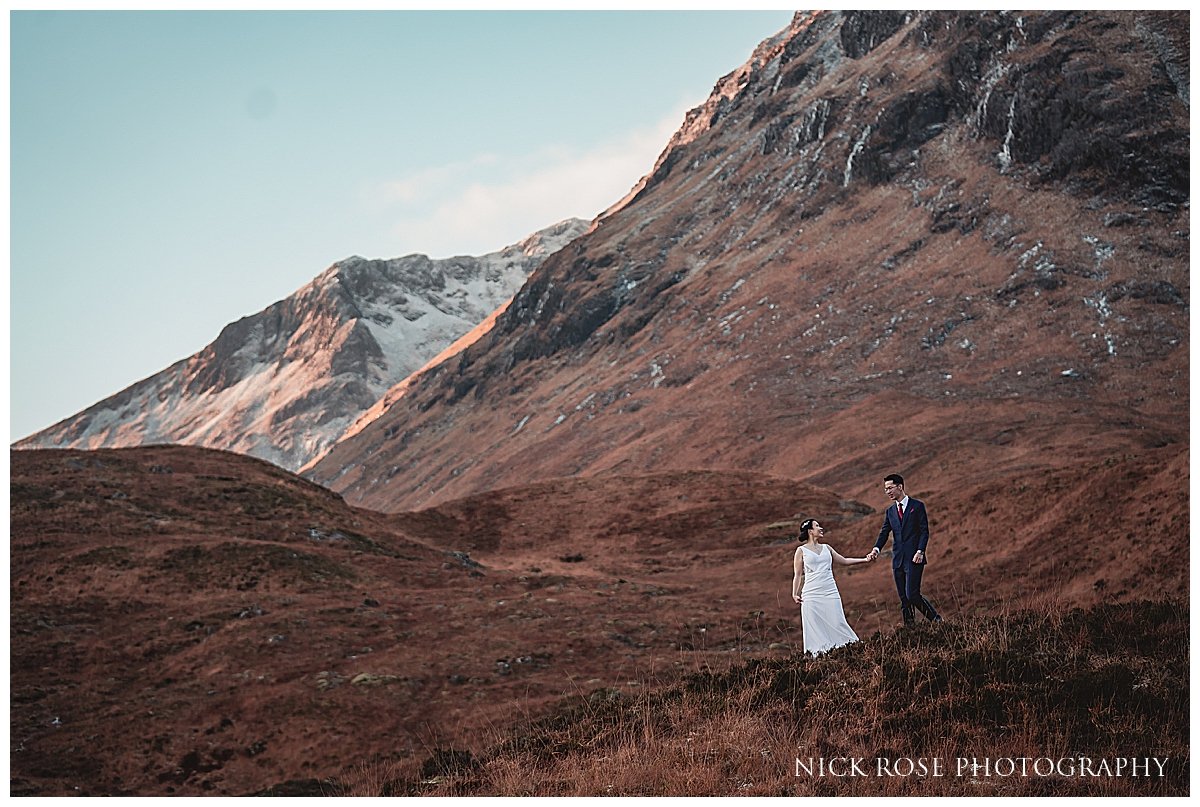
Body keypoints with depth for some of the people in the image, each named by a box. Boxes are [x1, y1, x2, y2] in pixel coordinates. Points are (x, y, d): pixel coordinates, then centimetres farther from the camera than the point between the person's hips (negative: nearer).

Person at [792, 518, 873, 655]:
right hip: (812, 595, -3)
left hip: (830, 593, 3)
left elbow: (844, 561, 24)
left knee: (837, 624, -4)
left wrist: (865, 560, 18)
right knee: (815, 628, -6)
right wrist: (795, 593, -9)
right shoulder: (801, 550, 4)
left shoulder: (826, 548, 16)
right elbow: (798, 575, 3)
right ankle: (818, 653, -3)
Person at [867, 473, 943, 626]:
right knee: (904, 599, 5)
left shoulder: (917, 506, 1)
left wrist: (920, 551, -17)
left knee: (912, 595, -14)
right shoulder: (890, 512, 15)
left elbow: (924, 531, -4)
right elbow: (884, 533, 6)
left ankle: (936, 619, 4)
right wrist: (876, 548, -14)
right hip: (898, 560, 6)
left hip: (914, 559, -6)